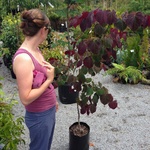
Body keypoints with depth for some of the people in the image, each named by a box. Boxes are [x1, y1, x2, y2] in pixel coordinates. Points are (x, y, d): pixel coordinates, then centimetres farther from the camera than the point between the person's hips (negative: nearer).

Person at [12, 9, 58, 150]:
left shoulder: (35, 50, -2)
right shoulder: (23, 58, -28)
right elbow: (26, 98, -27)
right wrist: (49, 80, -23)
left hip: (48, 111, 8)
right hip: (39, 116, -8)